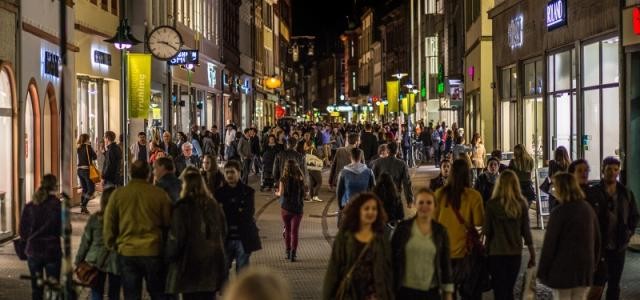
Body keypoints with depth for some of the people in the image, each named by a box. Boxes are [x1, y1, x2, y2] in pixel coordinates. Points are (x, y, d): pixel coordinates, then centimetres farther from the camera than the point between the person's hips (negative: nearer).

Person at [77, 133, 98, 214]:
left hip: (79, 170, 7)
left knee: (84, 189, 14)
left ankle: (82, 207, 11)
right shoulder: (88, 147, -9)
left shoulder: (79, 148, 9)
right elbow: (95, 157, -3)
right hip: (87, 170, -7)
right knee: (91, 189, -1)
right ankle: (83, 205, -12)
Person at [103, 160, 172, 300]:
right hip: (153, 251, -1)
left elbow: (108, 224, 2)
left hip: (127, 252, 1)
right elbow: (168, 223, 1)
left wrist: (111, 245, 16)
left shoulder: (118, 194, -3)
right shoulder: (160, 194, -6)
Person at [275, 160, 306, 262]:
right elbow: (303, 193, -4)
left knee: (287, 230, 16)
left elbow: (281, 193, -10)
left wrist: (277, 193, 10)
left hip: (285, 207, 0)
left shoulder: (284, 179, -8)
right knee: (294, 231, 1)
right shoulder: (300, 180, -4)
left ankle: (288, 252, 22)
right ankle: (293, 253, -11)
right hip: (297, 208, 0)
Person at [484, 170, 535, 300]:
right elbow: (526, 231, 0)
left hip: (496, 253, -3)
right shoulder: (522, 204, -4)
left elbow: (486, 231, -9)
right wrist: (532, 254, 8)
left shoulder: (492, 204, -11)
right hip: (516, 253, 3)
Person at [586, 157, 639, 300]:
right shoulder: (593, 193, -8)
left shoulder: (626, 194, 4)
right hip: (599, 246, -4)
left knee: (614, 284, 12)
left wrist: (628, 233, 3)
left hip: (619, 247, 4)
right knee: (598, 284, -7)